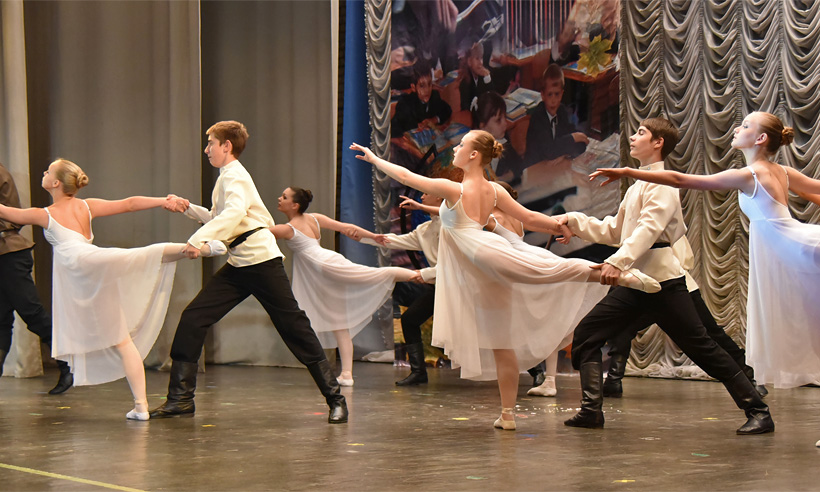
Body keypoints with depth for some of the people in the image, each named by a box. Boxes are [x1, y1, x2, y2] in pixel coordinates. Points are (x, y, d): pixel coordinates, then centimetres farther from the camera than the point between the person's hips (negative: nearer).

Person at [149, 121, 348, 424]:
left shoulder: (234, 176, -10)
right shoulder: (227, 177, 19)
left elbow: (234, 213, -30)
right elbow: (218, 219, 28)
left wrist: (199, 239, -39)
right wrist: (189, 208, 18)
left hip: (261, 260, -9)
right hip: (238, 265, 9)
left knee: (293, 325, -5)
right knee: (193, 318, 0)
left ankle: (334, 397, 2)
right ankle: (181, 398, 4)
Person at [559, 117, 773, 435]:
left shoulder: (661, 183, -8)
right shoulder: (638, 187, 23)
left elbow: (649, 228, -24)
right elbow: (612, 231, 26)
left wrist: (618, 262, -37)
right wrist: (574, 221, 16)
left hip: (662, 280, -9)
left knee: (701, 347, -8)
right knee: (586, 336, 2)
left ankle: (758, 412, -3)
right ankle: (591, 410, 1)